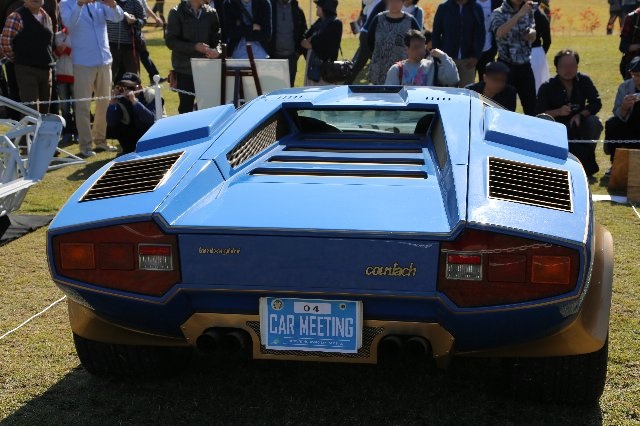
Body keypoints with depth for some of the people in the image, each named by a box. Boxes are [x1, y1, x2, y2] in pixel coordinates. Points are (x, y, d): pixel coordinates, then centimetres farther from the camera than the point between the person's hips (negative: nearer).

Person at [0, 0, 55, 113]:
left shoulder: (47, 17, 13)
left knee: (44, 111, 12)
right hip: (27, 70, -7)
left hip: (46, 69, 7)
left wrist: (50, 60, 15)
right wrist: (18, 59, -2)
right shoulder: (16, 17, -8)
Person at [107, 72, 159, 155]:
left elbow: (152, 119, -39)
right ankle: (129, 151, 4)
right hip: (135, 134, 4)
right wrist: (113, 101, -32)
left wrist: (134, 101, -45)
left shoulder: (149, 95, -23)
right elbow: (110, 122, -23)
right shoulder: (121, 100, -13)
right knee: (112, 128, -16)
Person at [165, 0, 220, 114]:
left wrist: (216, 50, -17)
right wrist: (194, 47, -18)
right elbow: (170, 41, -6)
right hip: (185, 68, -2)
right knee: (186, 106, 3)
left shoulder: (211, 13, 8)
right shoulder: (177, 13, -1)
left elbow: (217, 38, 7)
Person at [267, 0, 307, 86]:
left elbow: (303, 31, 11)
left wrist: (299, 50, 2)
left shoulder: (296, 10, 6)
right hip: (274, 55, -1)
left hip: (291, 55, 2)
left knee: (289, 85, 2)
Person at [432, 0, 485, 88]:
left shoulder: (476, 8, 4)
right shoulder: (443, 8, 2)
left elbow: (480, 34, 3)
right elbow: (436, 34, 4)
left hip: (468, 59, 0)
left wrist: (476, 56, -7)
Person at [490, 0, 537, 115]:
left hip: (525, 65, 4)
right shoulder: (498, 13, -7)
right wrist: (519, 14, -32)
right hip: (506, 66, -4)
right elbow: (500, 32, -28)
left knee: (531, 106, 8)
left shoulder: (528, 11, 7)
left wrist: (531, 33, -5)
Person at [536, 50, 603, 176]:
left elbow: (596, 103, -10)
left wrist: (580, 115, -28)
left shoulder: (584, 81, -5)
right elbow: (539, 113, -18)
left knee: (595, 122, -28)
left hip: (579, 124, 2)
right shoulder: (547, 87, -11)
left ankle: (588, 156, -6)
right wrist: (558, 112, -36)